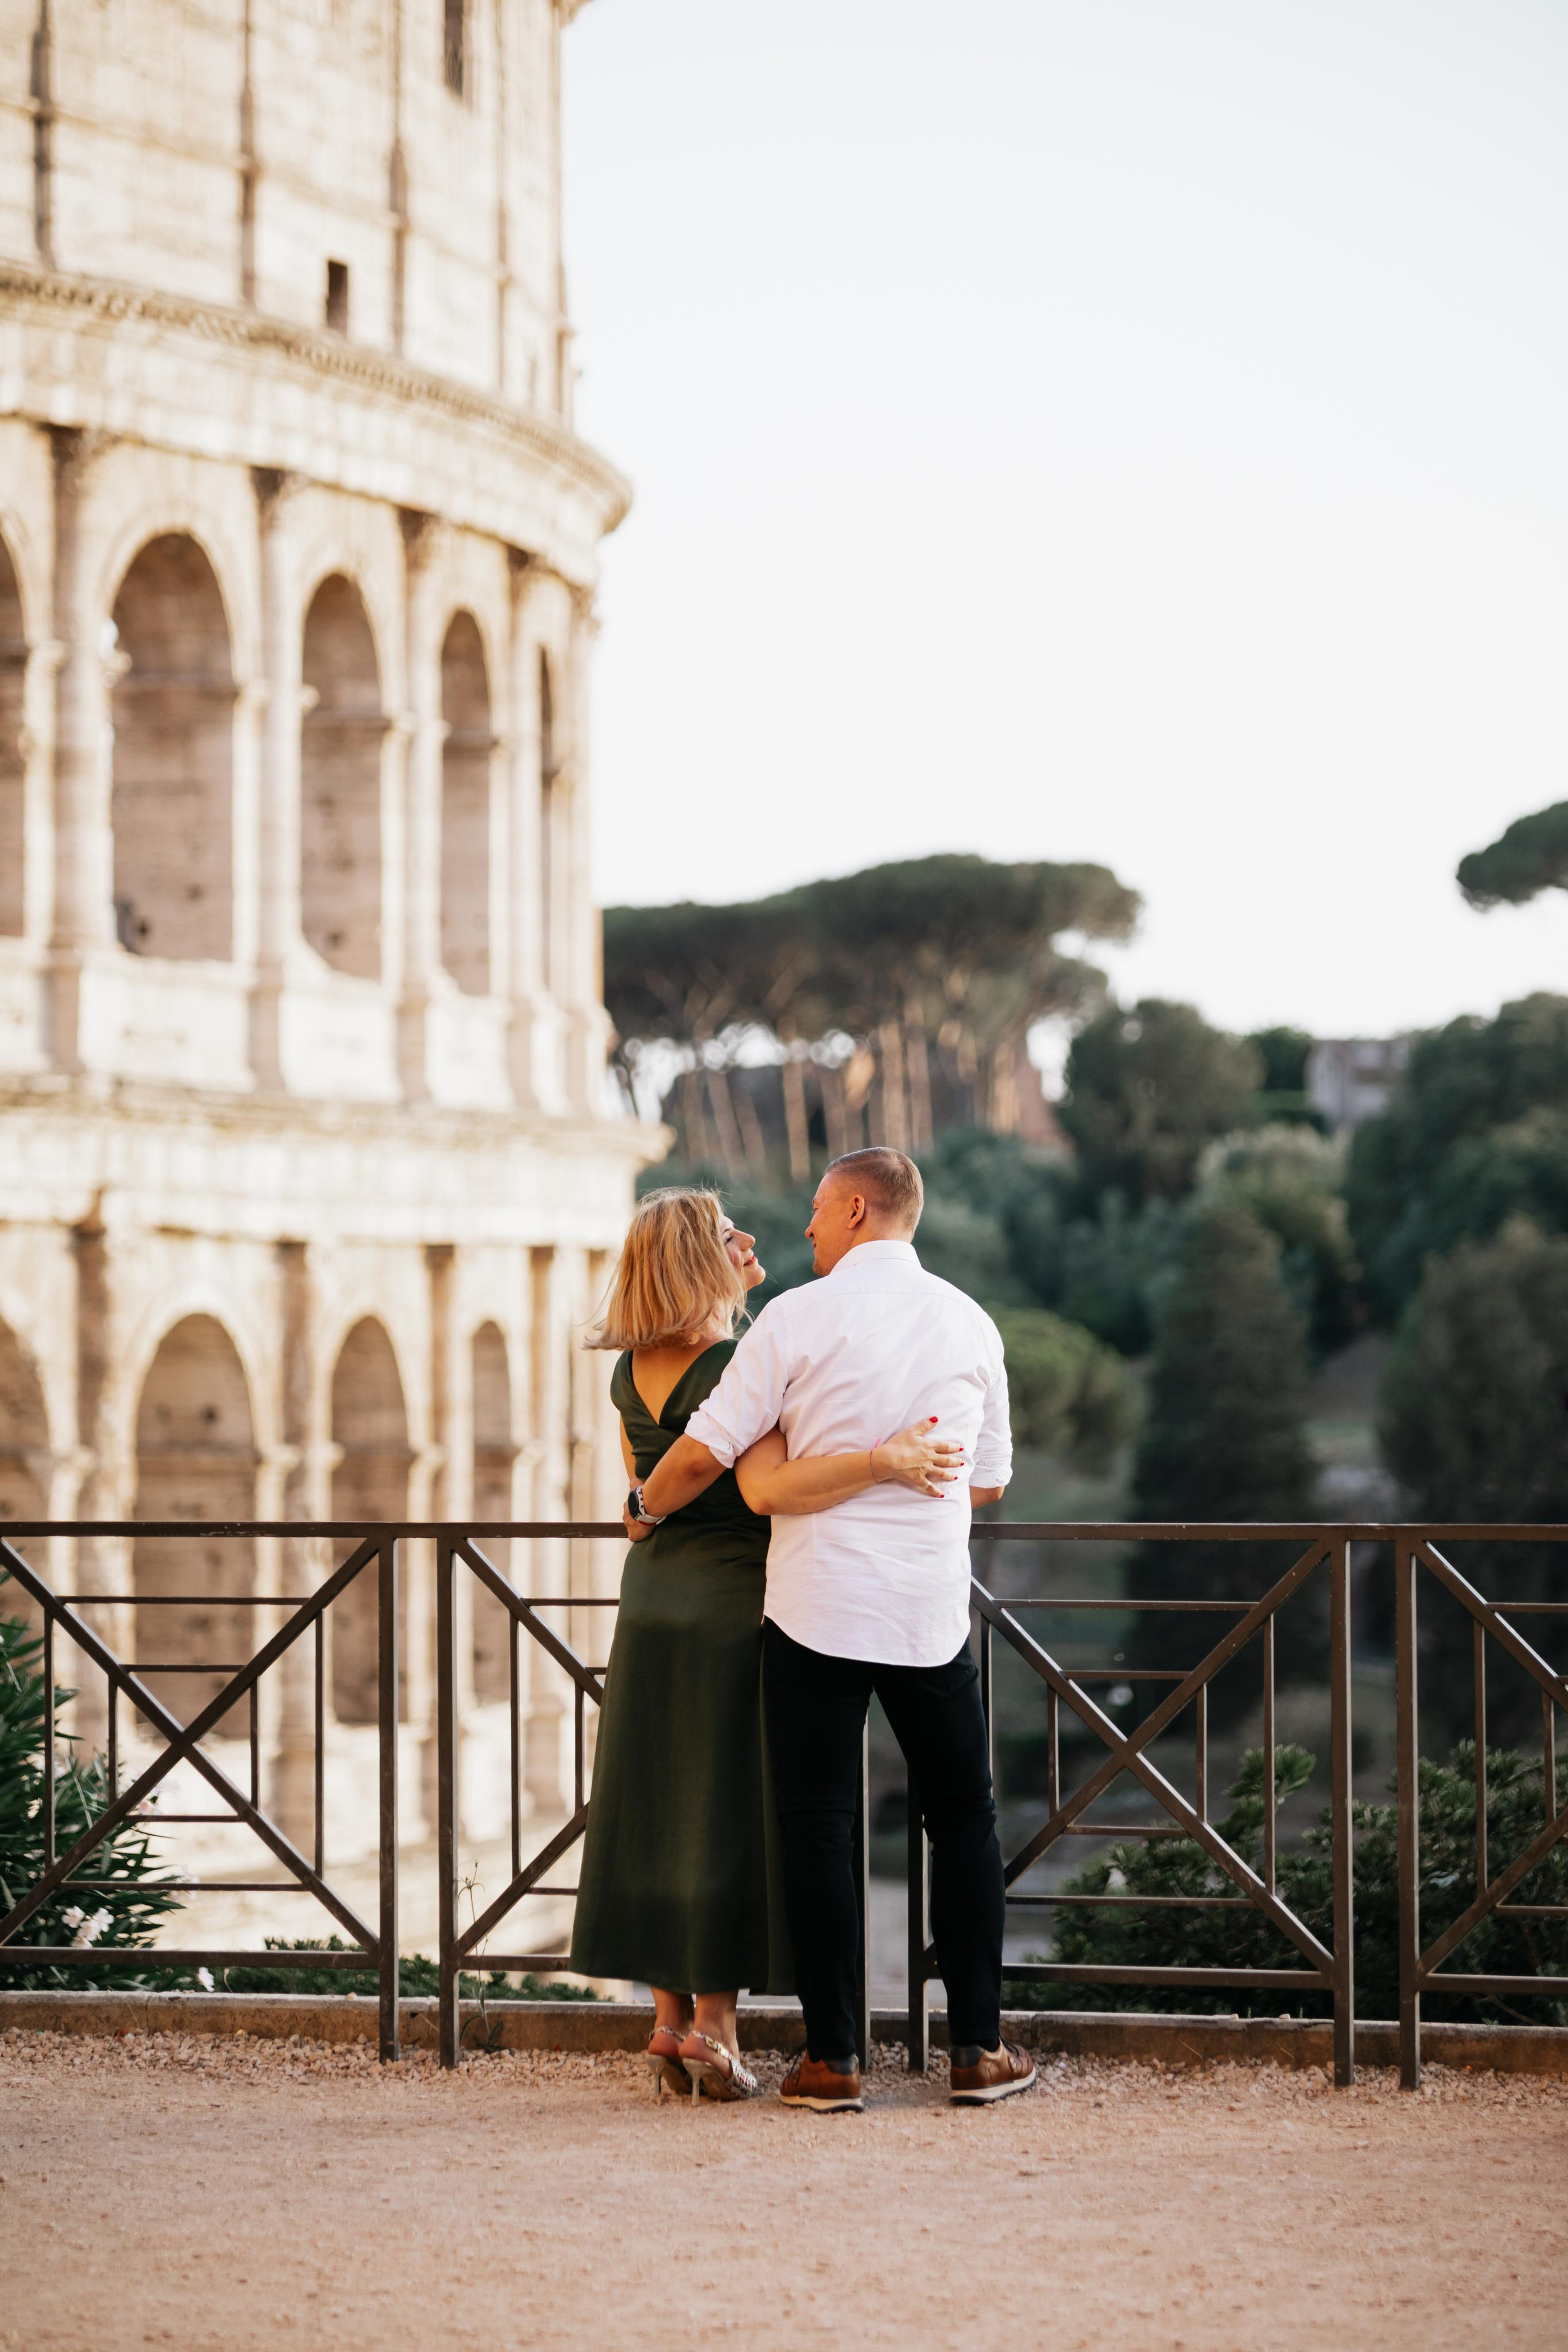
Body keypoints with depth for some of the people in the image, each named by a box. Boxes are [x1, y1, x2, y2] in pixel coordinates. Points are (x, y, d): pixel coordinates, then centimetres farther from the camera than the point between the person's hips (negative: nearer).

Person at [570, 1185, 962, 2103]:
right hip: (734, 1609, -7)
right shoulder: (735, 1370, -18)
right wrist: (885, 1460, -31)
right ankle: (712, 2025, 0)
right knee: (727, 1813, -1)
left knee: (657, 1812, 9)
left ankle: (670, 2018, 12)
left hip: (651, 1605, 7)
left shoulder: (633, 1372, 6)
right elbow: (768, 1486, -32)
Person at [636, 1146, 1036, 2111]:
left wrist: (650, 1507, 12)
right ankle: (978, 2048, 12)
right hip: (930, 1608, 3)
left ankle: (833, 2057, 5)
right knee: (964, 1817, 14)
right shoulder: (971, 1324, 6)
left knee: (819, 1826, 4)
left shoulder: (802, 1317, -6)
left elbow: (706, 1453, -7)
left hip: (817, 1603, -3)